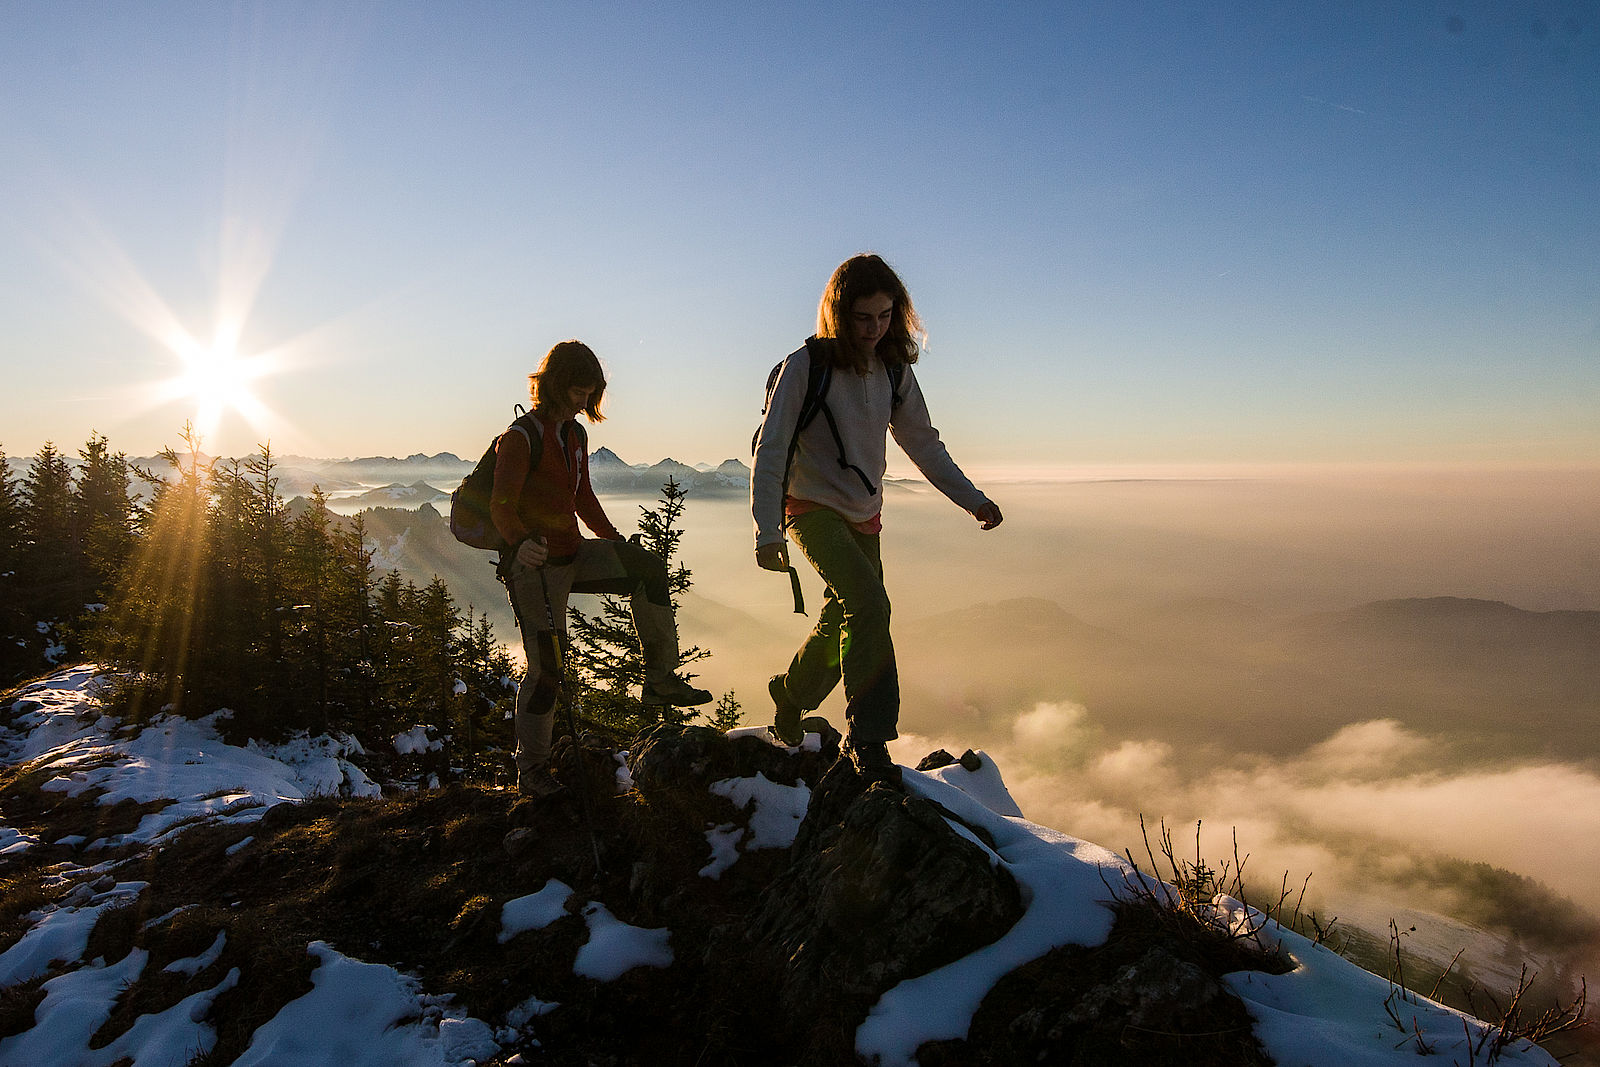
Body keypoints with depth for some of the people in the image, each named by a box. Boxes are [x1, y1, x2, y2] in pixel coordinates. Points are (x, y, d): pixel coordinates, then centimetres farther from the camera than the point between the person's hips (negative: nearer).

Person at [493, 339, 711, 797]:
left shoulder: (574, 435, 13)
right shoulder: (520, 437, -11)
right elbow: (501, 506, -19)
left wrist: (618, 542, 17)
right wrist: (521, 542, -39)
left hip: (574, 555, 7)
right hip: (535, 566, -7)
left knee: (646, 566, -10)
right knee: (546, 668, -7)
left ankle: (660, 678, -4)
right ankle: (531, 770, 10)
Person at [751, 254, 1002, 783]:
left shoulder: (894, 370, 1)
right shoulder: (806, 366, -15)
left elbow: (923, 442, 11)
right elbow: (769, 451, -15)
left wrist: (972, 499, 3)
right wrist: (767, 531, -22)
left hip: (864, 516, 6)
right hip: (812, 509, -6)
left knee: (841, 623, 12)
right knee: (868, 602, -24)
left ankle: (789, 695, 39)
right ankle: (868, 739, -16)